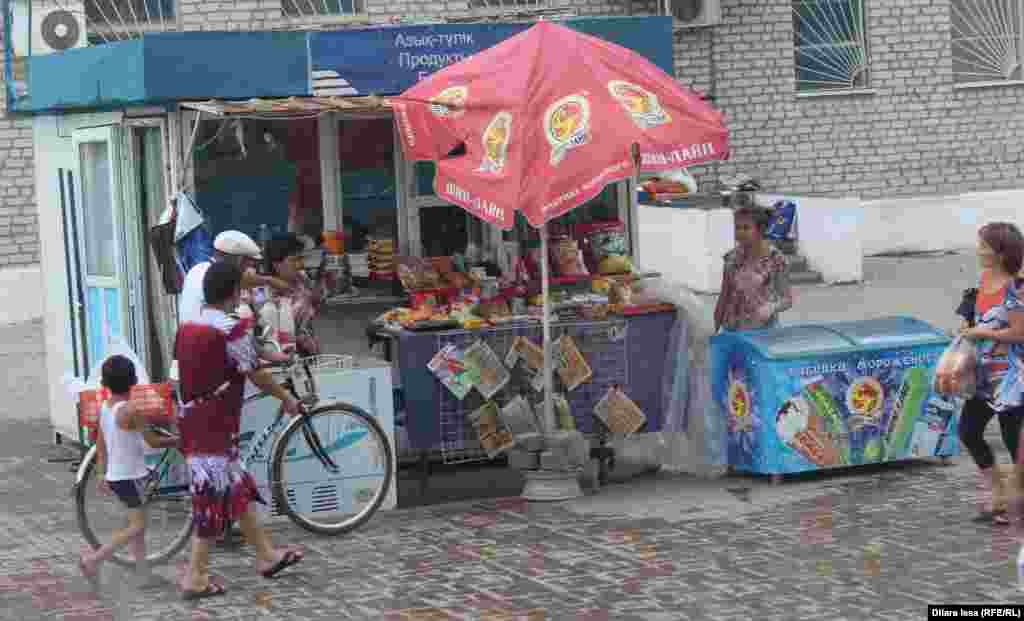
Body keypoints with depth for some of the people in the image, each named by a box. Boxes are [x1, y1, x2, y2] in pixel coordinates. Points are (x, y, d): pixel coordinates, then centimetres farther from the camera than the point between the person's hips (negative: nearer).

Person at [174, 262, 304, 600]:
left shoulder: (186, 328, 7)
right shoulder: (234, 330, -15)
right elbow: (257, 375, -7)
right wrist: (287, 398, 8)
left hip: (190, 422, 8)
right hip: (215, 427, -8)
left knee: (238, 489, 18)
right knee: (213, 497, -1)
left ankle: (266, 555, 29)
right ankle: (195, 578, 2)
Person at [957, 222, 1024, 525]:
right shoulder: (985, 277, 5)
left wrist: (981, 333, -15)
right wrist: (967, 325, 2)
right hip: (984, 372, 9)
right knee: (968, 431, 10)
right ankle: (995, 495, 23)